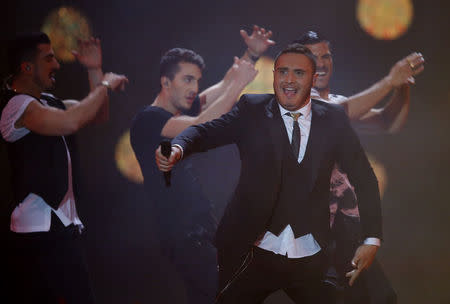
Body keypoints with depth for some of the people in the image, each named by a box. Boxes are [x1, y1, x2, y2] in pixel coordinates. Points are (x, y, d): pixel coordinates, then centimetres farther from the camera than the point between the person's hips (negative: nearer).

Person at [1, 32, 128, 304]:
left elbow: (99, 115, 25)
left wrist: (95, 71, 12)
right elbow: (71, 122, -29)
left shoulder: (46, 103, 17)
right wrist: (105, 85, -15)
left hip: (60, 225, 10)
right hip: (41, 231, -10)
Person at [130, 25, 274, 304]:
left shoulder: (182, 111, 13)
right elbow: (201, 128, -26)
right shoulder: (149, 119, -13)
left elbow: (224, 87, 16)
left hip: (204, 226, 9)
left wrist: (252, 54, 1)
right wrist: (238, 84, -20)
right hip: (182, 233, -9)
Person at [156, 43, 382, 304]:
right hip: (254, 253, -1)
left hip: (311, 260, 1)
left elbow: (364, 178, 6)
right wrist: (177, 148, -33)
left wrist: (372, 240, 0)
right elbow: (207, 131, -10)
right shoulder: (252, 110, 2)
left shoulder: (334, 118, 4)